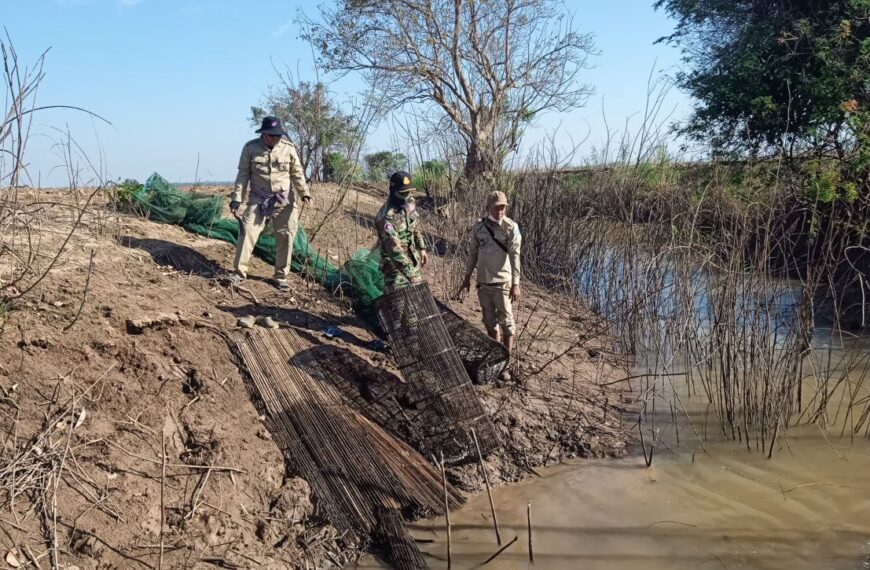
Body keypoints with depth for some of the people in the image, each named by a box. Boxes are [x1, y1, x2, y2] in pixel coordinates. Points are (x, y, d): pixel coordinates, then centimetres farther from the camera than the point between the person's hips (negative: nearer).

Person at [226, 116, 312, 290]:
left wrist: (304, 193, -10)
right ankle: (239, 272, 0)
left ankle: (281, 276, 13)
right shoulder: (250, 148, -3)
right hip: (258, 200, -1)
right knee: (247, 232, -9)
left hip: (284, 201, 1)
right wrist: (236, 198, -6)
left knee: (286, 237, 0)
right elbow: (243, 174, -1)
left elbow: (297, 173, 3)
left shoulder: (288, 148, -2)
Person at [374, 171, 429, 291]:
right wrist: (410, 274, -38)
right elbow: (394, 248, -35)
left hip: (413, 258, 8)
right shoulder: (387, 216, -30)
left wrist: (422, 248, 14)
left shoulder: (410, 202, -4)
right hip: (394, 261, -8)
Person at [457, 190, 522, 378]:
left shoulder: (511, 228, -10)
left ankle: (505, 364, 8)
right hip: (483, 282, 5)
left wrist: (516, 284, -21)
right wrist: (467, 279, 12)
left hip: (503, 283, -4)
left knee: (506, 323, 0)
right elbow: (472, 253, 11)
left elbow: (515, 256, -15)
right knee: (489, 321, 15)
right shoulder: (478, 227, 2)